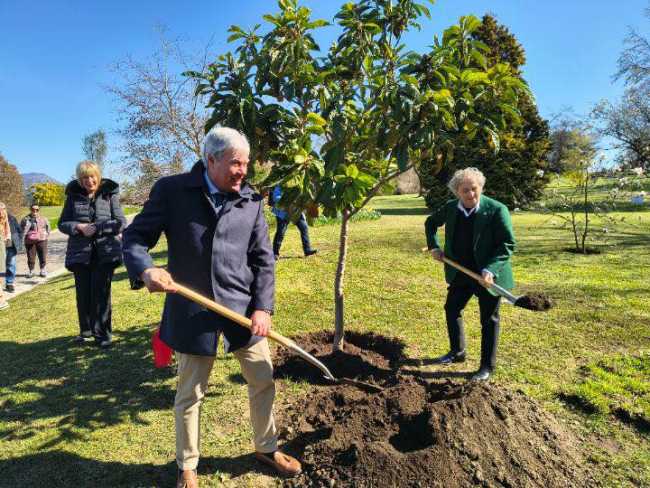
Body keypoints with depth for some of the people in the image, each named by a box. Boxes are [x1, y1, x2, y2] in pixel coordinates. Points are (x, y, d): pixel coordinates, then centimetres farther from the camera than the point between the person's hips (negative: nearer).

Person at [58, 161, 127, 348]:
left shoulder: (110, 193, 0)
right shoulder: (73, 195, 6)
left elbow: (121, 222, -5)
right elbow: (62, 223, 9)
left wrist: (97, 227, -17)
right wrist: (79, 227, -11)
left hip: (105, 251, -2)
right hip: (80, 252, 3)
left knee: (101, 293, -1)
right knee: (83, 294, 9)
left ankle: (102, 334, 12)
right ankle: (86, 330, 28)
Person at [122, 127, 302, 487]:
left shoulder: (251, 200, 1)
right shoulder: (172, 190, -6)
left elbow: (263, 259, 2)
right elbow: (135, 236, -3)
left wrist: (262, 307, -7)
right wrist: (145, 270, -25)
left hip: (243, 307, 3)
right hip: (194, 311, -2)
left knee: (263, 381, 14)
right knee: (189, 394, 13)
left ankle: (266, 448, 40)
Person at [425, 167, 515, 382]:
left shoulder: (497, 210, -18)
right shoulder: (450, 208, -2)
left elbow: (508, 243, -17)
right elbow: (431, 222, 17)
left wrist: (490, 269, -29)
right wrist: (434, 246, 4)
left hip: (487, 275, -5)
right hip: (461, 273, 6)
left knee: (489, 320, 7)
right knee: (451, 309, 16)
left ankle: (487, 366, 22)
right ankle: (457, 353, 37)